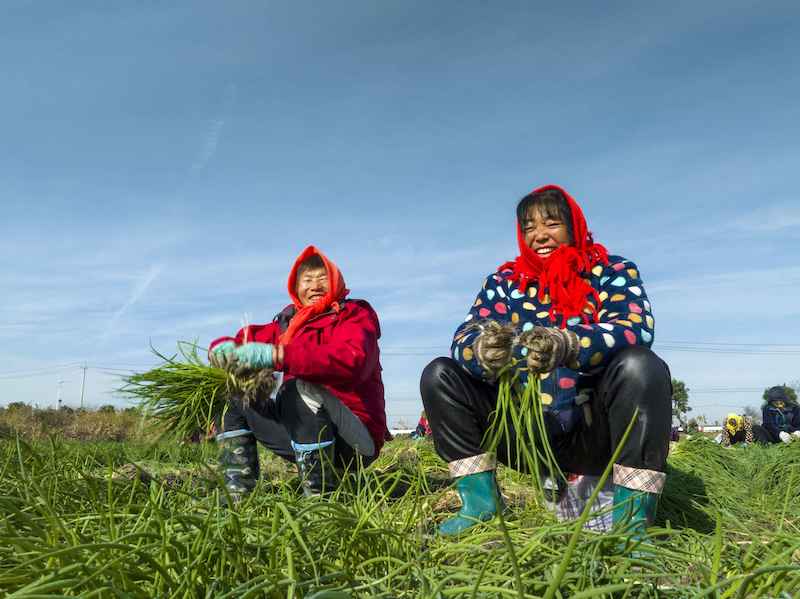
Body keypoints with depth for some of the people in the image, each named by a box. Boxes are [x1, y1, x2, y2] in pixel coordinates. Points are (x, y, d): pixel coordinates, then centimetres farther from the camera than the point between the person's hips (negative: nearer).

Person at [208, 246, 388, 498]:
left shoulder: (356, 314, -4)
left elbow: (352, 361, -26)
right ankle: (237, 497, 4)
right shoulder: (287, 323, 13)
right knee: (236, 398, 11)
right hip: (301, 434, 7)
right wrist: (224, 348, -13)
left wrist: (276, 355, -33)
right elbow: (240, 339, 13)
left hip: (355, 440, -6)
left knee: (299, 388, -31)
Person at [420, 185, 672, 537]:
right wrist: (484, 349, -37)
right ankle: (479, 500, -11)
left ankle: (632, 517, -24)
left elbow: (635, 329, -21)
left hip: (594, 431, -2)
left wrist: (566, 345, -42)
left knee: (641, 365, -29)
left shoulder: (613, 272, 0)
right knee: (439, 374, -11)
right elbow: (464, 340, -10)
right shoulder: (504, 282, 5)